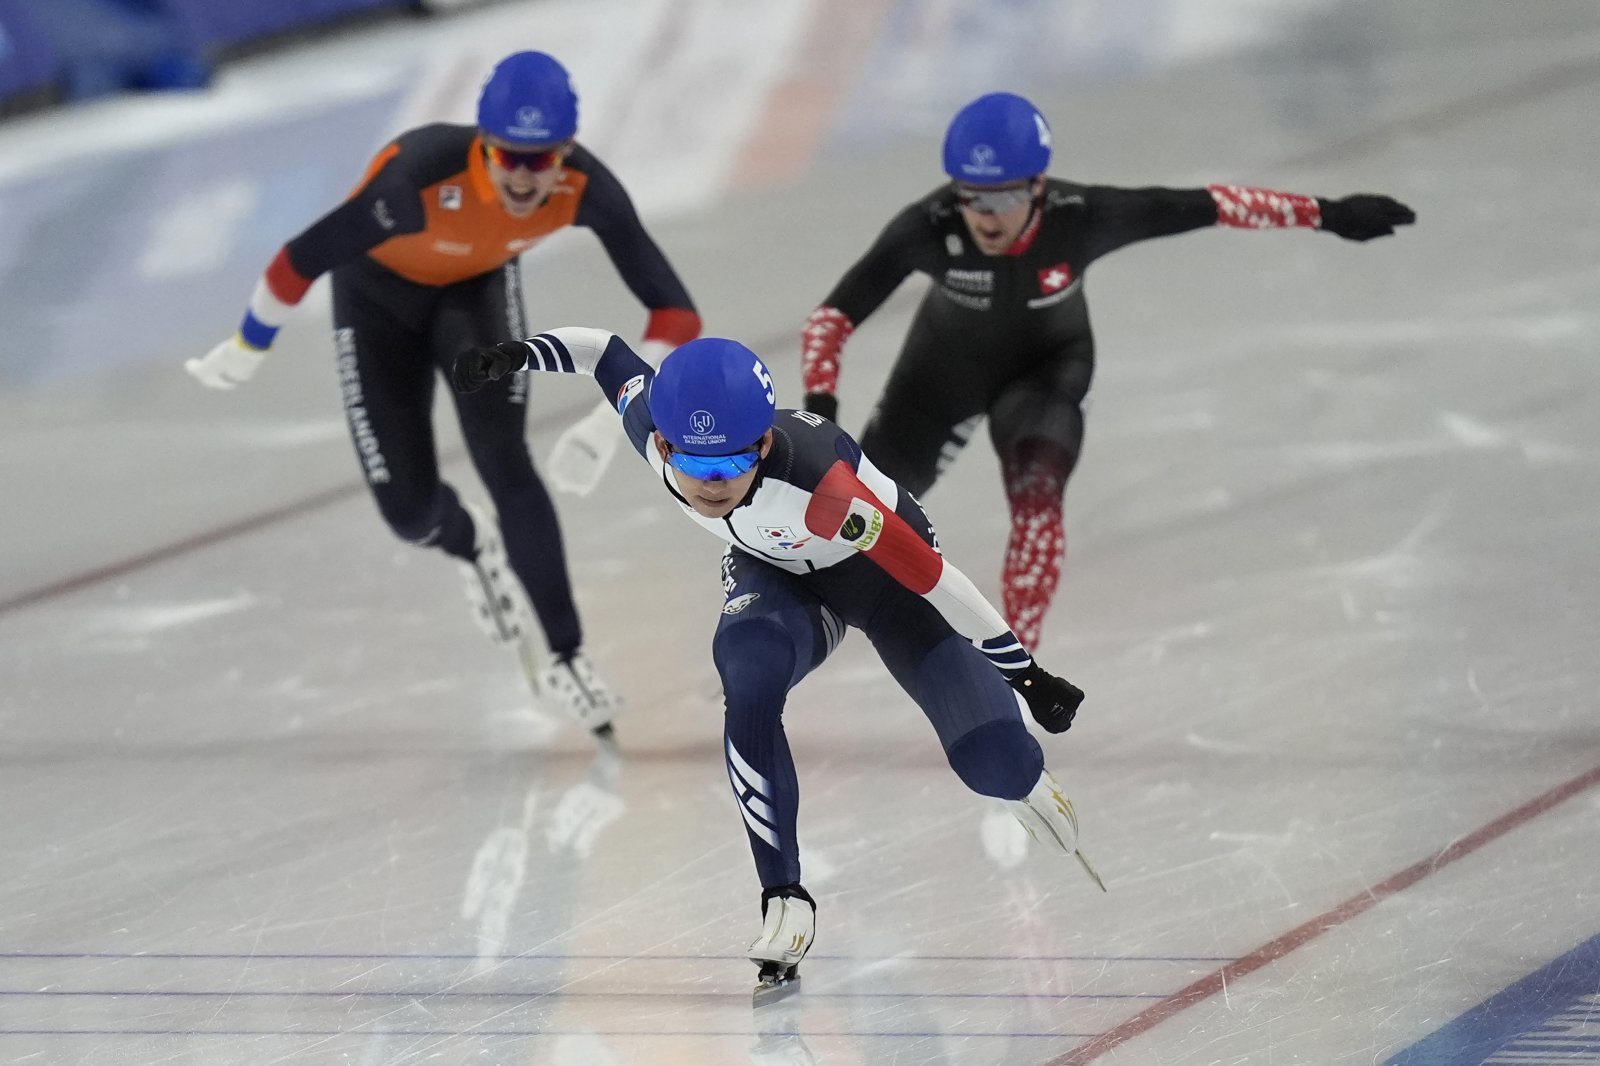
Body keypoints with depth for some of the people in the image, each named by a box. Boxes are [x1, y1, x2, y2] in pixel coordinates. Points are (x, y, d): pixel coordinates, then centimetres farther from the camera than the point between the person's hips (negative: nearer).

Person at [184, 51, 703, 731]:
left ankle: (565, 656, -5)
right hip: (380, 292, -1)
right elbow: (302, 259, -29)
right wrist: (247, 349, -15)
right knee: (409, 509, 0)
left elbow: (675, 313, -29)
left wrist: (613, 420, -40)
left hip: (479, 284, 2)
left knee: (504, 463, -18)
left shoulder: (585, 188, -33)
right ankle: (470, 547, 39)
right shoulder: (424, 178, -43)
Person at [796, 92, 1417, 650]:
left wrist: (1326, 215, -25)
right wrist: (820, 411, -47)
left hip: (1047, 367, -1)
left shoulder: (1081, 218, -37)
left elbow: (1209, 206, -27)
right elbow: (831, 319, -33)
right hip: (945, 368, 1)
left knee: (1037, 501, -27)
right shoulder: (927, 229, -38)